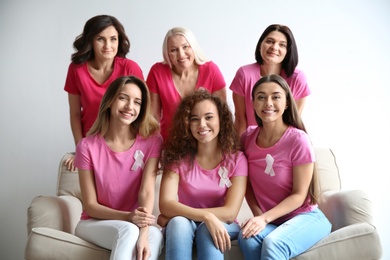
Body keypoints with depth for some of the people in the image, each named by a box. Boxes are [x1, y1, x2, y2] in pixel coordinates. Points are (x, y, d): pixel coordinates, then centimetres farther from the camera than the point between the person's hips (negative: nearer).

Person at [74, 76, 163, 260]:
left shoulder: (152, 141, -6)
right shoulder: (87, 147, -9)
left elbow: (147, 191, -17)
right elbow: (90, 205, -8)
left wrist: (143, 234, -33)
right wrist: (127, 217, -26)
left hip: (134, 226, 1)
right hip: (94, 224, -1)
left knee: (156, 235, -35)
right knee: (128, 230, -35)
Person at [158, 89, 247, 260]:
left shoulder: (236, 159, -6)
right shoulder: (178, 157, -6)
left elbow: (230, 212, -15)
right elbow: (166, 205, -18)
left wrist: (174, 216, -17)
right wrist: (207, 216, -34)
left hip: (221, 227, 0)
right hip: (181, 227, 0)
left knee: (208, 231, -34)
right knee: (178, 222, -33)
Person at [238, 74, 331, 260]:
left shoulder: (298, 140, -14)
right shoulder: (248, 137, 0)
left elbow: (299, 195, -12)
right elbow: (247, 184, 7)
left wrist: (265, 218, -21)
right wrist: (258, 215, -10)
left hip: (305, 216, -3)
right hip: (266, 220, 3)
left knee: (273, 243, -33)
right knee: (247, 238, -30)